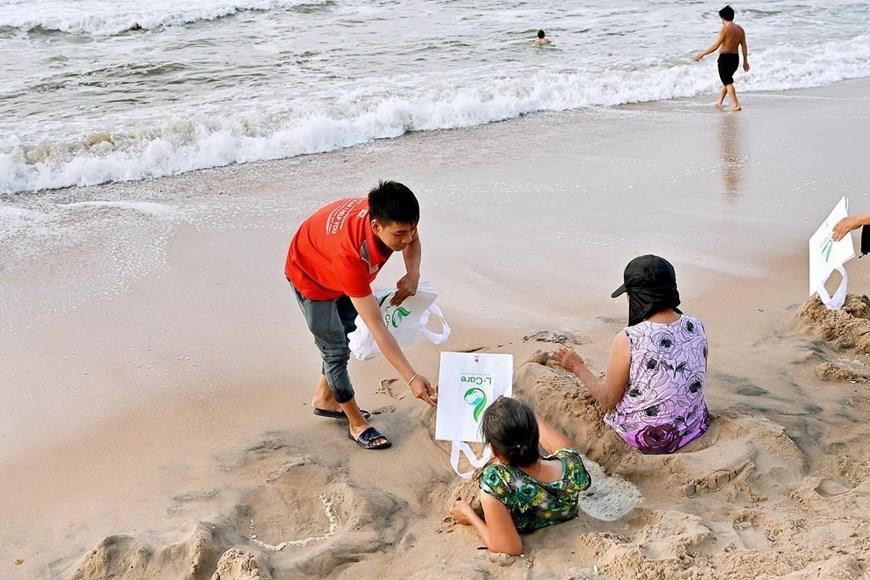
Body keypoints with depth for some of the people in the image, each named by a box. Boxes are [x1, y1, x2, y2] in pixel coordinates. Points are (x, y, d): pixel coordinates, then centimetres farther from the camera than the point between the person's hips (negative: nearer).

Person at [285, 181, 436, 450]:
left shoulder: (392, 218, -32)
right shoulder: (349, 252, -48)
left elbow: (413, 240, -4)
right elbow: (376, 325, -46)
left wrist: (413, 275, -26)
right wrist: (411, 378, -46)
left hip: (341, 271, 7)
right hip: (311, 276, -7)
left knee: (344, 331, 20)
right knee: (336, 350, -2)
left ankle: (324, 398, 41)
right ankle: (357, 425, 15)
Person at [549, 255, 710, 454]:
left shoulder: (627, 340, -25)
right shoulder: (697, 328, -9)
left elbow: (608, 400, -13)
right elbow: (697, 380, 7)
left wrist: (578, 368, 0)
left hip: (646, 438, -5)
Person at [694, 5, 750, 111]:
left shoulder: (725, 29, -15)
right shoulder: (740, 29, 6)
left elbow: (715, 46, -18)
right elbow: (744, 47, 8)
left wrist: (702, 54, -10)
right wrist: (745, 61, 16)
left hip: (725, 58, -7)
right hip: (735, 58, 7)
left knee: (728, 82, -1)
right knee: (727, 80, 22)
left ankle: (736, 104, -7)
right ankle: (719, 102, 31)